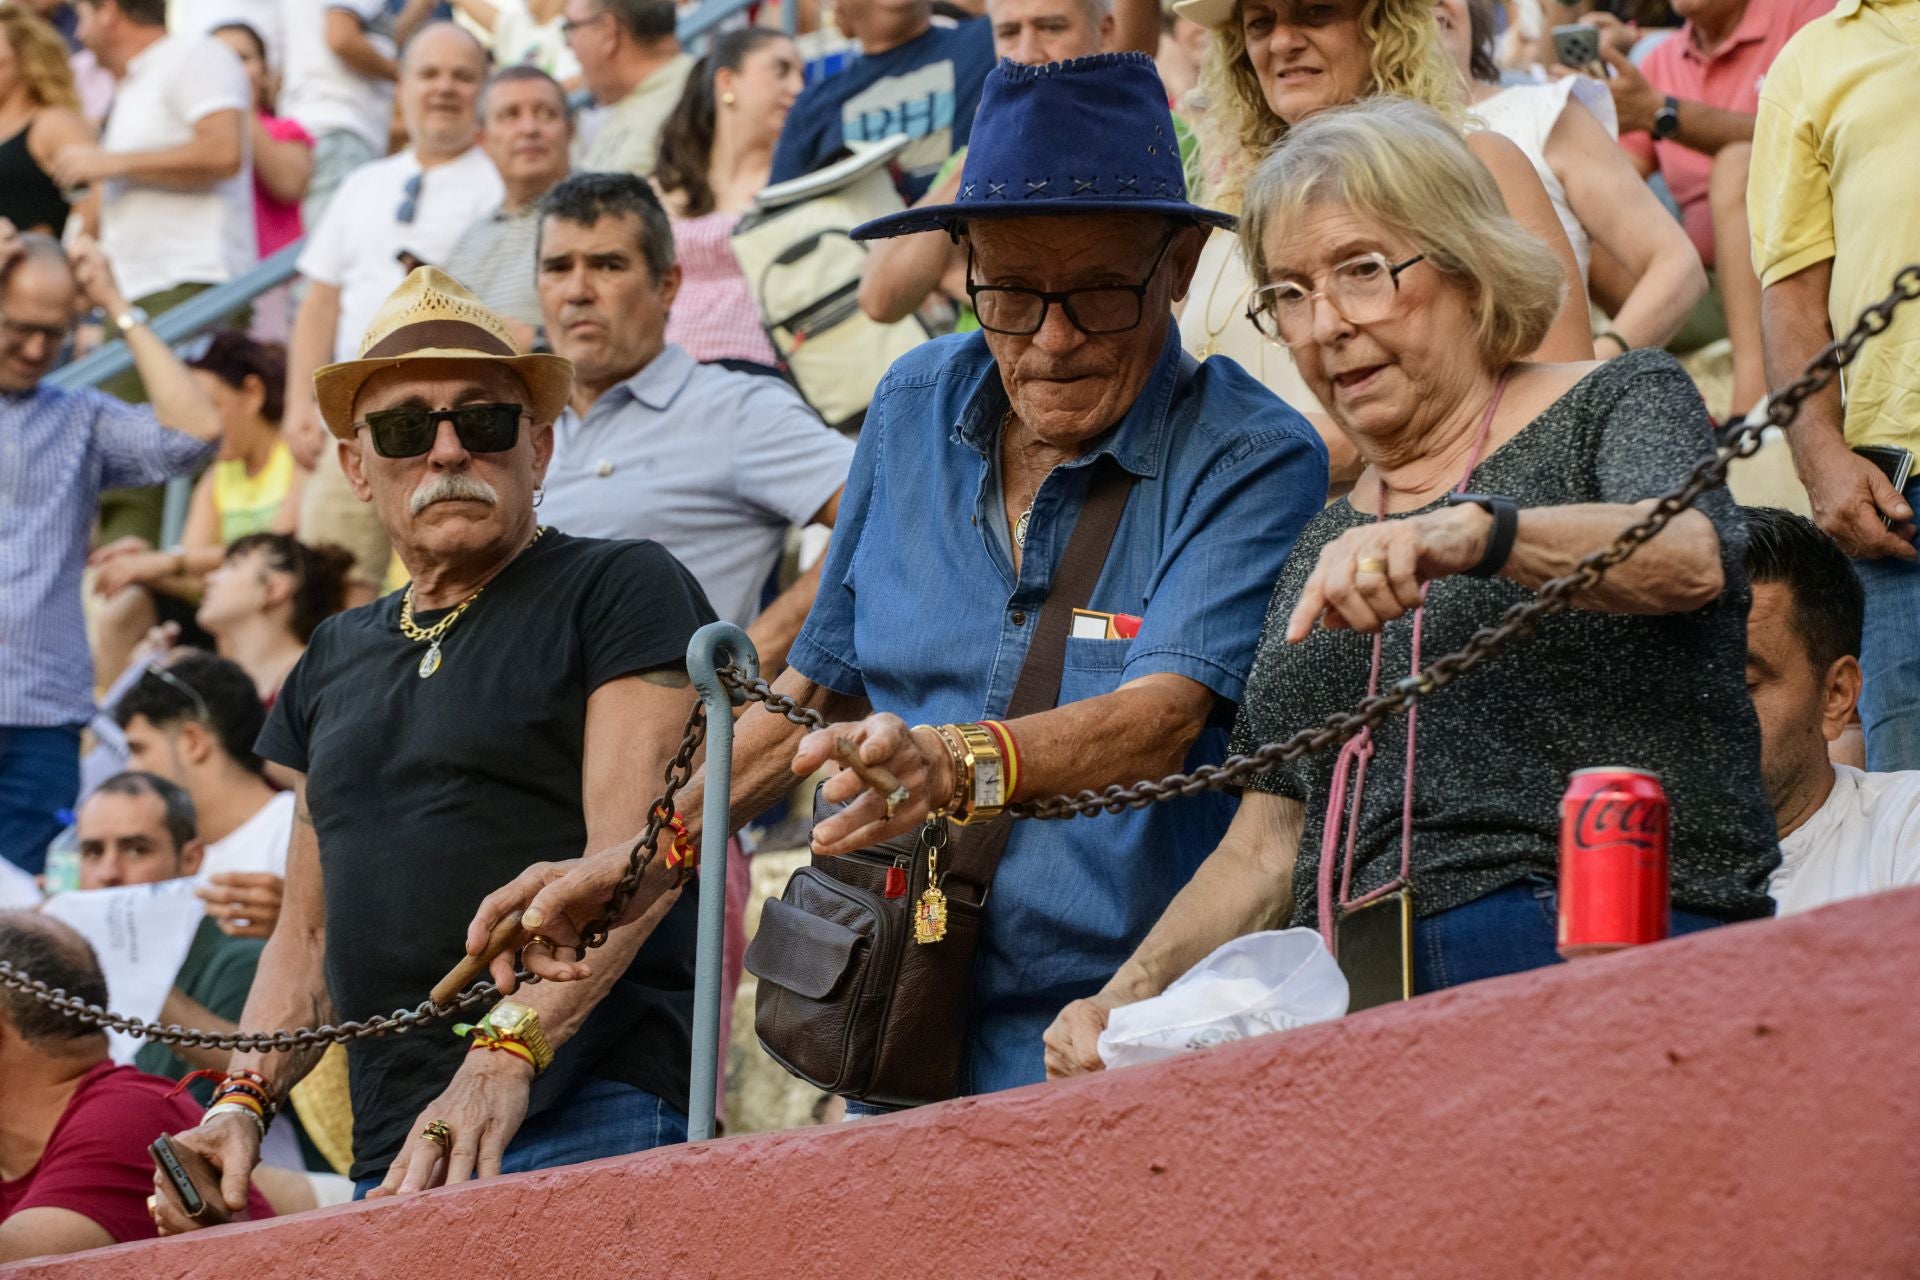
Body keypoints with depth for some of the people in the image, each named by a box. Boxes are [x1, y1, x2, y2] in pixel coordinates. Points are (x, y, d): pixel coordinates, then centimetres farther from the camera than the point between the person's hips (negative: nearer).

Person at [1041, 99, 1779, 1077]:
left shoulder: (1616, 406, 9)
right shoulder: (1325, 549, 27)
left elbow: (1694, 557, -15)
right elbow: (1268, 847, 25)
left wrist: (1467, 533, -32)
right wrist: (1129, 997, 7)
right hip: (1371, 1015, 5)